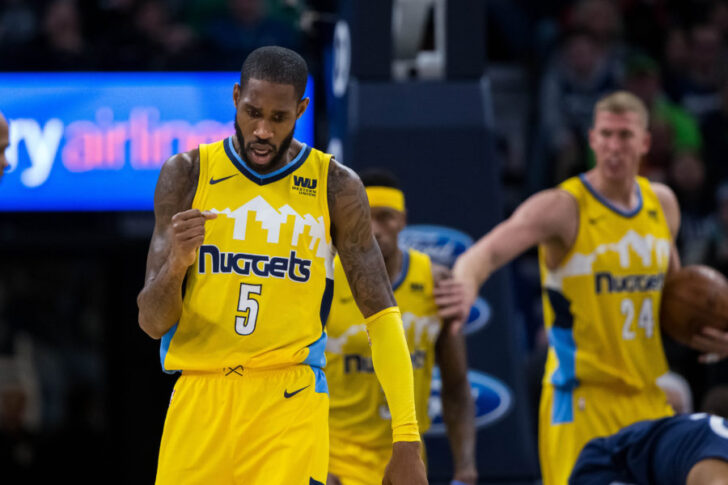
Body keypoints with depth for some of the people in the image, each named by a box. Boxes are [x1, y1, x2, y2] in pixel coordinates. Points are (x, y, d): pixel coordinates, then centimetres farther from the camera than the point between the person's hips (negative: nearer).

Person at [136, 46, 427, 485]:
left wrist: (407, 440, -4)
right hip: (200, 399, 2)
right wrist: (175, 264, -22)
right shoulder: (187, 175, 3)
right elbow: (152, 322, 1)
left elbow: (381, 315, 3)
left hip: (291, 403, -2)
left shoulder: (336, 188, 2)